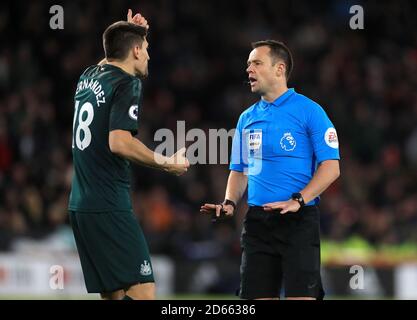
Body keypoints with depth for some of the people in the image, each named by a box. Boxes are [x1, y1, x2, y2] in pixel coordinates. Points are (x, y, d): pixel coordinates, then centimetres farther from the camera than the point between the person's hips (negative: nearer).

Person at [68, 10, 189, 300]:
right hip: (110, 208, -9)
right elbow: (119, 142, -22)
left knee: (114, 295, 10)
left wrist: (128, 31, 29)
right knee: (143, 292, -13)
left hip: (80, 206, 9)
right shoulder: (127, 84, -10)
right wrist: (167, 164, -13)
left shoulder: (89, 78, 14)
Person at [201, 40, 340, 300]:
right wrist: (230, 203, 3)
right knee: (257, 296, 3)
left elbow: (331, 167, -8)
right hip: (257, 219, 6)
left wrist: (298, 201, -19)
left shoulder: (309, 111, -3)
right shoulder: (247, 118, 15)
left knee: (301, 296, -11)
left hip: (299, 220, -5)